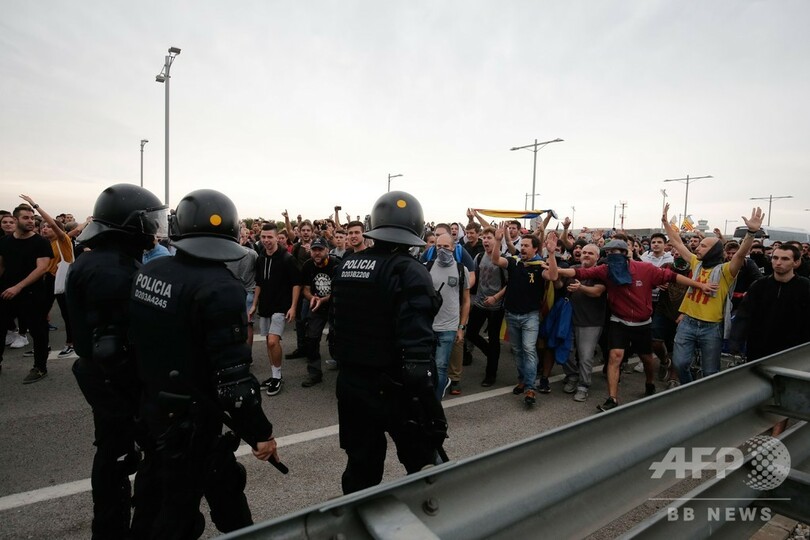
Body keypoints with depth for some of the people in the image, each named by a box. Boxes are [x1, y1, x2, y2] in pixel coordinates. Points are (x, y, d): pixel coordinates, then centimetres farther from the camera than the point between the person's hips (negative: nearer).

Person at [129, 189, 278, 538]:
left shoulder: (148, 273, -2)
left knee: (226, 483, 24)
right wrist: (260, 432, -15)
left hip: (154, 406, 7)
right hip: (192, 421, -7)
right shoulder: (220, 288, -26)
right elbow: (232, 377, -26)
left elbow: (136, 340, 9)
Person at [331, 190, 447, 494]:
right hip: (393, 388, -6)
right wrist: (428, 406, -21)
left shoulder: (345, 267, 3)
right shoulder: (409, 272, -19)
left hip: (350, 383, 6)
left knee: (360, 465, 19)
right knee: (424, 468, 15)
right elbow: (416, 347, -26)